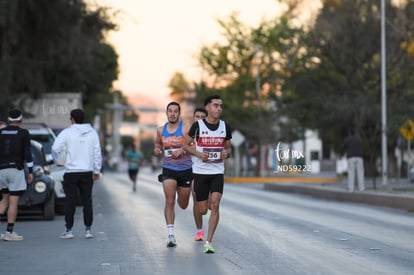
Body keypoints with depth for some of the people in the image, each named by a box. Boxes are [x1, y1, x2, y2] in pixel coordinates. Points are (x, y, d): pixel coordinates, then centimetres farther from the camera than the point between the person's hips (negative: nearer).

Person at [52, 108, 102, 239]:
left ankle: (68, 230, 4)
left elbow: (55, 148, -11)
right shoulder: (92, 133, 3)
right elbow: (97, 153, 3)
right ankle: (88, 230, 7)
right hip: (87, 172, 3)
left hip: (71, 172, -3)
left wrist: (58, 160, 8)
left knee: (70, 201, 3)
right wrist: (97, 171, 10)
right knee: (87, 201, 7)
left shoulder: (67, 132, -6)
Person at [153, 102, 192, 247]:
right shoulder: (161, 130, 7)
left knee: (183, 205, 13)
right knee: (170, 201, -15)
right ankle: (171, 235, -15)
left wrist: (182, 150, -27)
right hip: (168, 170, 1)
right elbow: (158, 144, 24)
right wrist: (157, 150, 1)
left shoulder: (185, 128, -6)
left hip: (185, 169, -1)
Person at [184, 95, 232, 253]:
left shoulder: (225, 127, 3)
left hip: (218, 172, 2)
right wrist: (199, 154, -15)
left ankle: (209, 243, -10)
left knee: (215, 205, -15)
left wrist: (227, 154, -8)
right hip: (200, 171, -1)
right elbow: (186, 145, 2)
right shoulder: (198, 125, -7)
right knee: (202, 209, 3)